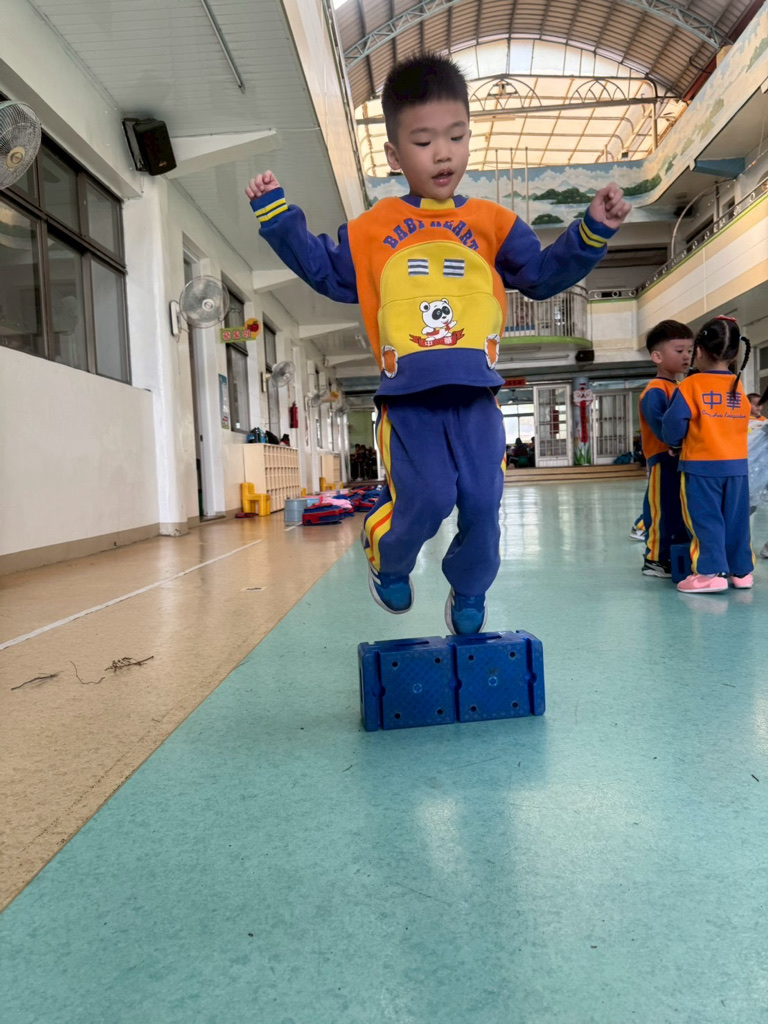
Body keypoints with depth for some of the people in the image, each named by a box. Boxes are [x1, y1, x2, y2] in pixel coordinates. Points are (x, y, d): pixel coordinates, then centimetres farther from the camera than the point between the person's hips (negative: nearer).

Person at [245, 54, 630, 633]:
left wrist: (593, 231, 1)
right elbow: (325, 271, 19)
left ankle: (468, 594, 27)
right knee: (424, 500, -14)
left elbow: (543, 275, 13)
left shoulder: (492, 223, 11)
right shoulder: (373, 230, 10)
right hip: (408, 399, -1)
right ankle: (387, 563, 21)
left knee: (482, 505, -1)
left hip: (476, 395, 2)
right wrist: (276, 215, 14)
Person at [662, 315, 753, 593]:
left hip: (701, 465, -5)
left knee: (706, 519, 0)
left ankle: (711, 573, -4)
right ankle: (741, 570, 20)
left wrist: (674, 442, 9)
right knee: (736, 519, 12)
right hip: (737, 465, 5)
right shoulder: (739, 387, 7)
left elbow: (674, 424, -11)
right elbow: (742, 422, 14)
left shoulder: (691, 385, -9)